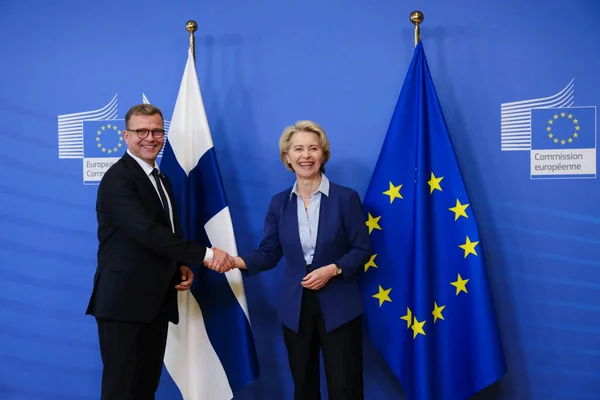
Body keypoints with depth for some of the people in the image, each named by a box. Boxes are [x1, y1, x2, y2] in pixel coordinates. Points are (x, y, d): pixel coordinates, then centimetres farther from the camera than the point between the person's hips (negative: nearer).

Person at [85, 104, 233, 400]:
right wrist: (205, 254, -26)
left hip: (157, 301, 8)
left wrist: (182, 266, 3)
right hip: (123, 301, -8)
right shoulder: (117, 179, -13)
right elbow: (147, 231, -25)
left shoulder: (161, 180, 16)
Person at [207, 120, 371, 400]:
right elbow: (268, 253, 2)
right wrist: (236, 261, -16)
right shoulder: (279, 203, 4)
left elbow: (362, 250, -4)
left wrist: (332, 269, -20)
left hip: (339, 309, -3)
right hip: (296, 309, 3)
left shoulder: (345, 198, -6)